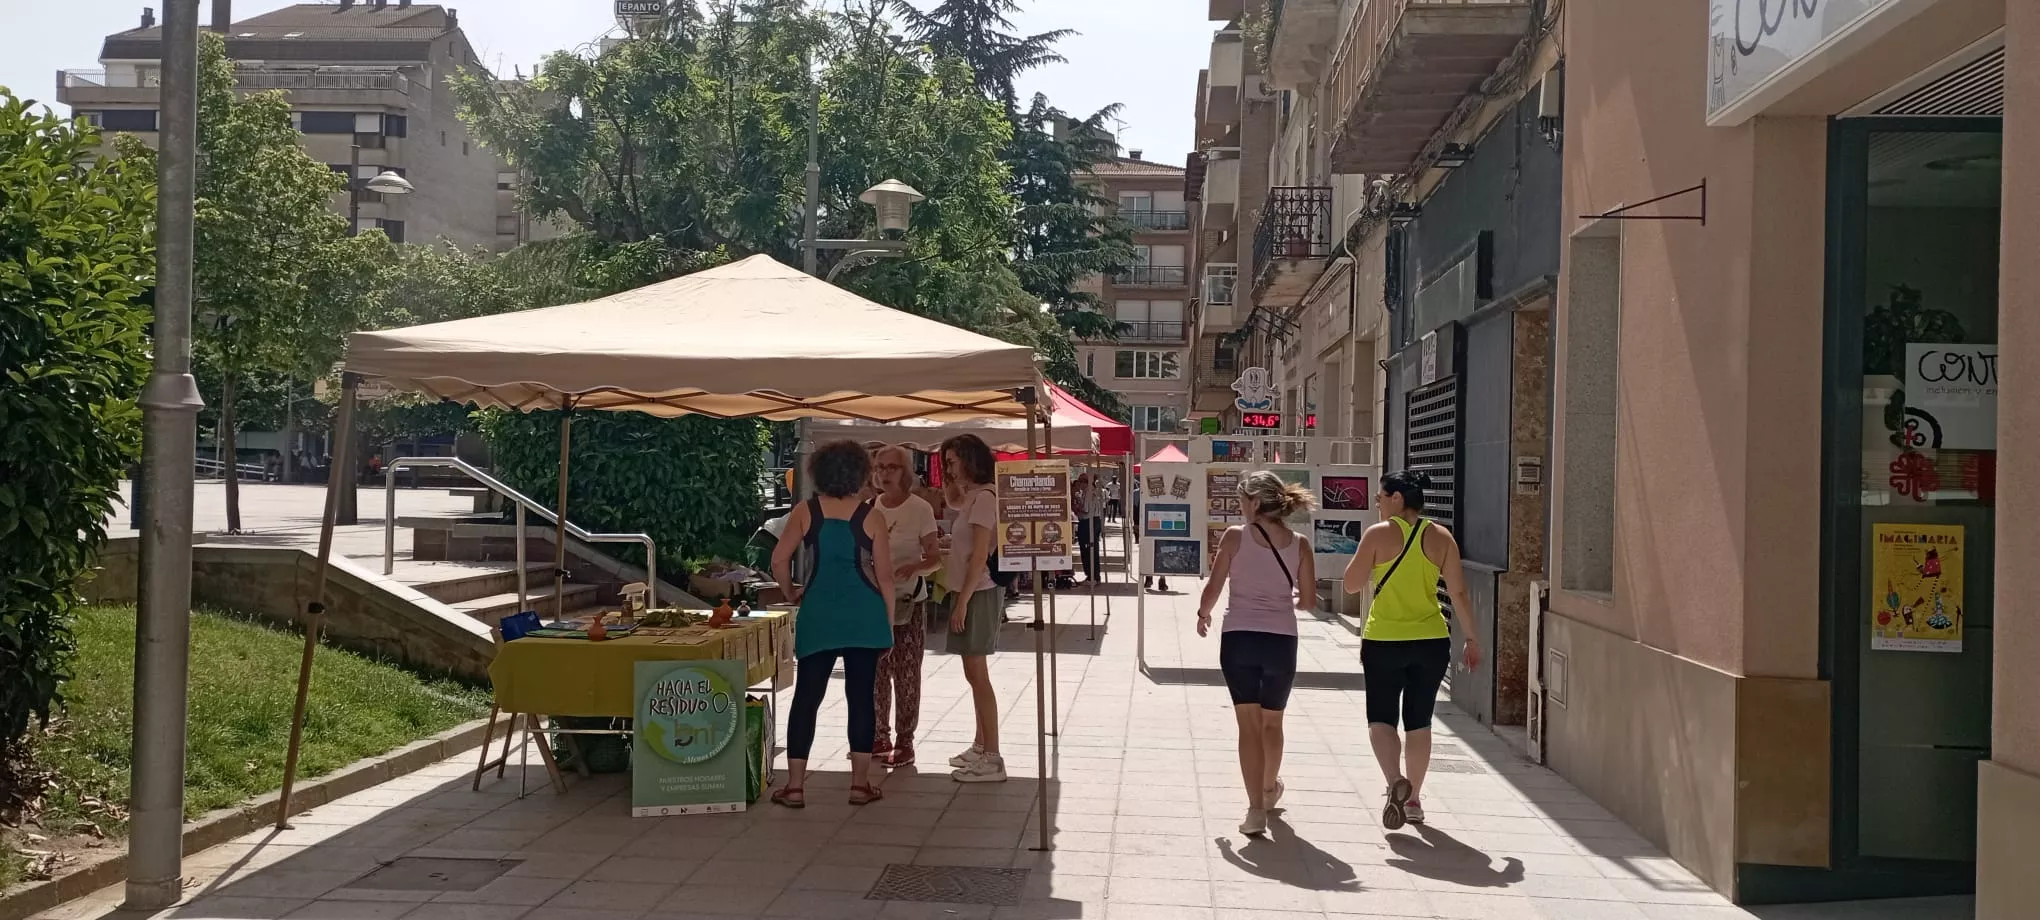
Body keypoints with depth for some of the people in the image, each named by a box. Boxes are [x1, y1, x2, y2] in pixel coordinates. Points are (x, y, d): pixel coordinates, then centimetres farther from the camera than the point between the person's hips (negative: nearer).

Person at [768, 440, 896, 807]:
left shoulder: (805, 512, 0)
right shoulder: (872, 517, -2)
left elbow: (778, 561, -2)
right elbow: (884, 576, -1)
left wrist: (793, 591, 16)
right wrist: (889, 623, 8)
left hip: (818, 615, 1)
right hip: (864, 615, 0)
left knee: (806, 697, 6)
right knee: (861, 697, 7)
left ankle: (795, 786, 7)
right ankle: (860, 784, 12)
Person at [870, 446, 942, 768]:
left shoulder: (920, 509, -7)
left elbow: (935, 559, -7)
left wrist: (914, 567, -26)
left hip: (907, 602, -5)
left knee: (906, 676, 0)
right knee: (876, 673, 11)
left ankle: (905, 742, 8)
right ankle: (880, 737, 23)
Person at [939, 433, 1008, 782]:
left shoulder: (984, 498, -14)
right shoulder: (972, 498, 16)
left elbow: (980, 557, -19)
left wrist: (963, 601, -20)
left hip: (978, 594, -10)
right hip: (969, 593, 10)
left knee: (978, 675, -9)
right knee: (975, 674, 15)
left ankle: (992, 759, -7)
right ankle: (981, 747, 24)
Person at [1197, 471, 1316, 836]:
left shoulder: (1235, 536, -6)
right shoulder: (1299, 543, 0)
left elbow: (1213, 588, -5)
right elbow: (1308, 600, 3)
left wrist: (1203, 614, 14)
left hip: (1238, 638, -2)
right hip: (1281, 640, 2)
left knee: (1249, 724, 3)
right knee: (1272, 722, 21)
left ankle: (1256, 808, -5)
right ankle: (1270, 788, 43)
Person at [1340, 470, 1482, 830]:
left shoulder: (1378, 534, -9)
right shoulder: (1441, 537, 1)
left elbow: (1352, 584, -5)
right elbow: (1459, 593, 0)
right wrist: (1472, 638, 8)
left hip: (1384, 641, -3)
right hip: (1431, 641, 3)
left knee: (1381, 717, 7)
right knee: (1418, 721, 14)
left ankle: (1396, 781, -17)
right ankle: (1413, 799, 19)